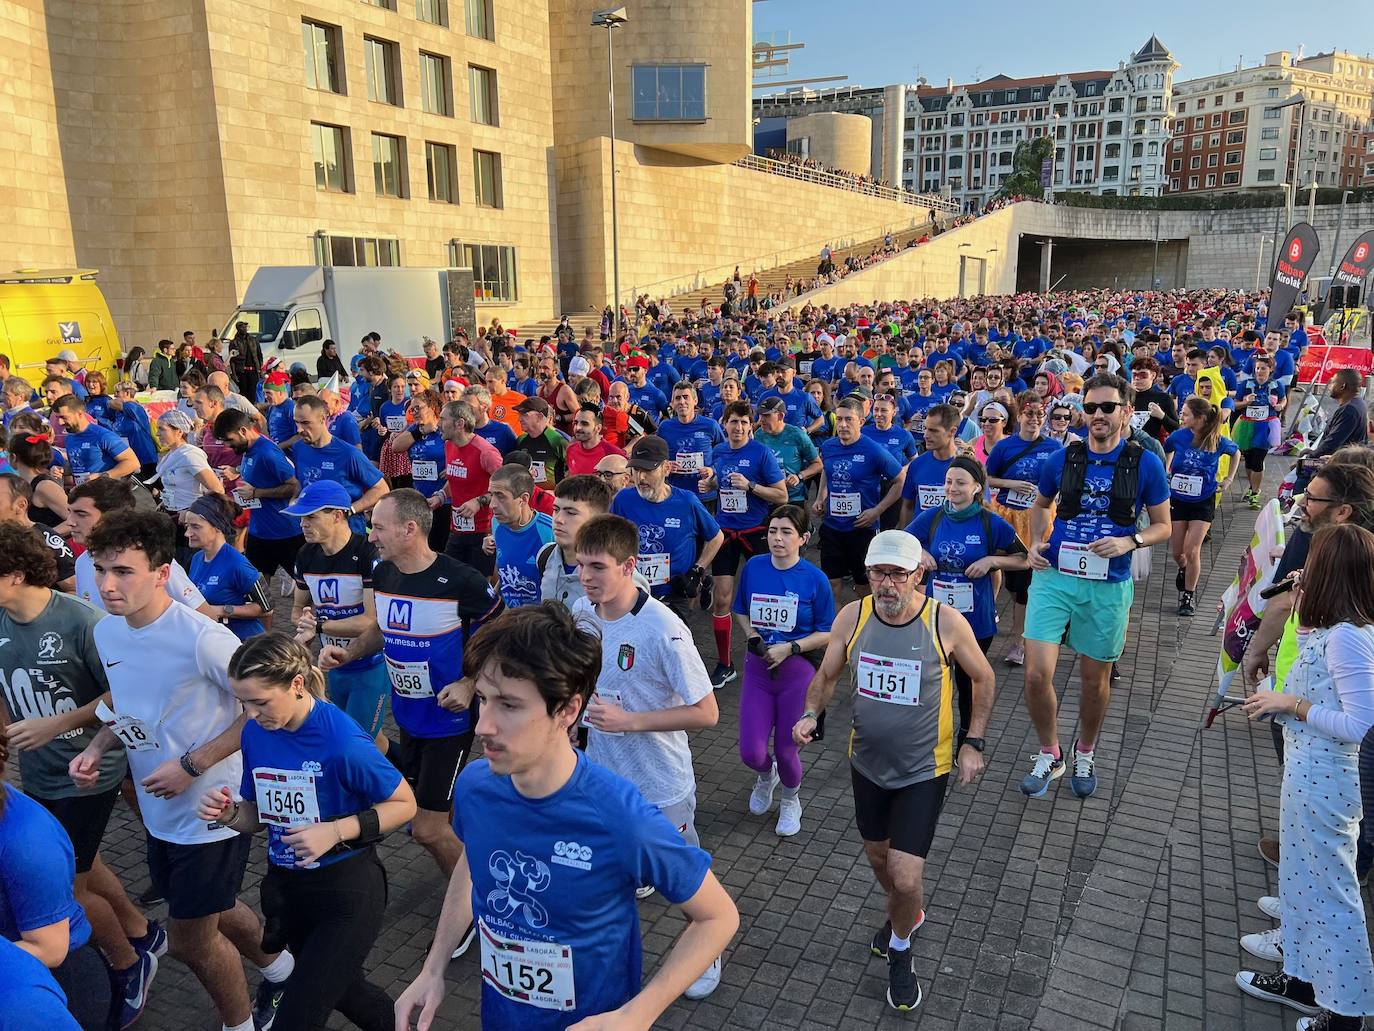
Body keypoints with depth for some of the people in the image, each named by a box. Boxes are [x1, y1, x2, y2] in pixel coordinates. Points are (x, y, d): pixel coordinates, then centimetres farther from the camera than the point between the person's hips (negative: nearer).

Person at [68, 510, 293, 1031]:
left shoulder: (203, 639, -27)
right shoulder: (106, 632, -2)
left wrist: (192, 764, -22)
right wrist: (95, 748, -2)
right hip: (160, 809, 8)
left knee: (190, 941, 6)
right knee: (211, 911, 25)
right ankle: (278, 968, 51)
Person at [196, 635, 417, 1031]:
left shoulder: (342, 741, -26)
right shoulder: (255, 733, -7)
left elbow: (404, 804, -15)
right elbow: (258, 817, 6)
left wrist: (337, 831, -26)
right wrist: (229, 814, -15)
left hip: (346, 893, -7)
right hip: (285, 886, 7)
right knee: (342, 990, 26)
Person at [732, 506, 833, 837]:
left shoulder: (815, 579, -11)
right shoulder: (753, 567, -4)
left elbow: (827, 633, -5)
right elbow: (741, 611, 11)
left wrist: (789, 648, -17)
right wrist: (752, 636, -8)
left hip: (797, 670, -2)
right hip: (757, 667, 2)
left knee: (785, 750, 5)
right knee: (751, 753, -1)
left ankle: (791, 799, 40)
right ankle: (766, 775, 38)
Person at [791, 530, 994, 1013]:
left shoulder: (945, 622, -20)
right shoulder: (852, 616, -13)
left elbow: (983, 679, -3)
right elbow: (826, 676, 1)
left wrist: (973, 743, -5)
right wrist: (810, 714, -17)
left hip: (924, 769, -3)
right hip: (867, 763, 4)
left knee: (906, 878, -6)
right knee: (878, 856, 23)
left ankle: (900, 948, 28)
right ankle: (906, 913, 57)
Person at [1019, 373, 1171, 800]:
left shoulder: (1145, 464, -3)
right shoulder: (1061, 459, 0)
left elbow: (1162, 527, 5)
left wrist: (1129, 541, -15)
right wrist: (1035, 543, 1)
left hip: (1108, 586, 0)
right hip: (1053, 577, 1)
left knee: (1095, 679, 13)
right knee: (1037, 674, -9)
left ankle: (1085, 753, 39)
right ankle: (1049, 754, 17)